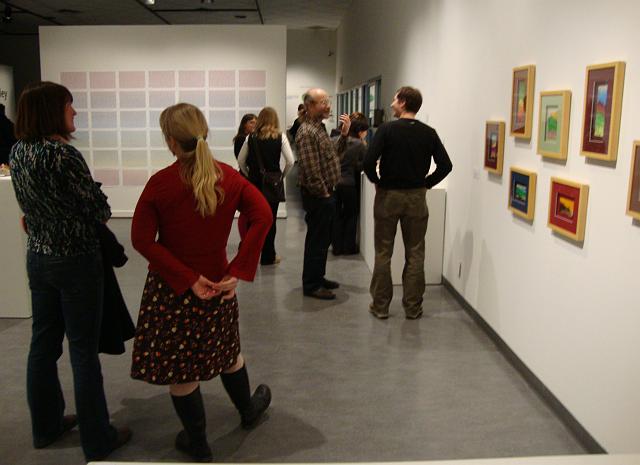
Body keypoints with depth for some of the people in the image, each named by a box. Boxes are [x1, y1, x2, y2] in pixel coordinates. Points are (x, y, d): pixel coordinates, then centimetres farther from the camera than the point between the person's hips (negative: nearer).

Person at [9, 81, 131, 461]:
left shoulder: (18, 152, 3)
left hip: (38, 256, 8)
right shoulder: (63, 154, -22)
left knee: (43, 343, 17)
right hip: (76, 260, -8)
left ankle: (46, 426, 33)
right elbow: (99, 209, -16)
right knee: (84, 351, 2)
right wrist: (100, 212, 5)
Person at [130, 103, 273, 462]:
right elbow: (262, 216, -12)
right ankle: (249, 410, 48)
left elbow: (143, 239, -18)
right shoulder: (228, 176, -7)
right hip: (218, 279, 4)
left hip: (172, 287, -3)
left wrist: (188, 279, -15)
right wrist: (239, 270, -13)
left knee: (178, 366, 13)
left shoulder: (161, 183, -17)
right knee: (226, 350, 26)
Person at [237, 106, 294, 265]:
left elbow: (241, 160, 3)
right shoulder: (280, 137, -4)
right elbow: (290, 161, -10)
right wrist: (282, 175, 4)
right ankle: (268, 256, 12)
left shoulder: (251, 137, 1)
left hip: (254, 181, 2)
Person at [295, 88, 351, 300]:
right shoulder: (306, 132, -19)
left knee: (323, 239, 18)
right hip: (317, 196, -10)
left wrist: (344, 133, 5)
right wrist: (323, 194, -17)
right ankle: (311, 285, 11)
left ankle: (318, 277, 31)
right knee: (316, 240, 0)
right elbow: (310, 170, -24)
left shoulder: (319, 128, 13)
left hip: (326, 194, 10)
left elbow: (333, 153, 17)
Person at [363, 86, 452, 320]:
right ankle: (413, 307, 15)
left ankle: (380, 306, 14)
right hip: (416, 197, 2)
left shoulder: (387, 129, -9)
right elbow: (445, 165, -3)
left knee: (383, 254, 8)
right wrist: (426, 184, 8)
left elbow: (369, 162, -17)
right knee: (415, 255, 10)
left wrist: (377, 182, 0)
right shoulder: (428, 133, 0)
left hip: (388, 195, -2)